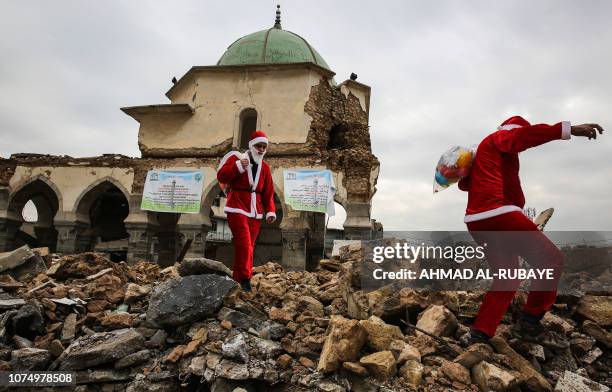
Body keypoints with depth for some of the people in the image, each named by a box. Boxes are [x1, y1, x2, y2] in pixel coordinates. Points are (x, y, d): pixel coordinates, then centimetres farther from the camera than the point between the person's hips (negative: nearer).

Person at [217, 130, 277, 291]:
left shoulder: (265, 167, 15)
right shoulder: (236, 158, 0)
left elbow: (268, 193, 13)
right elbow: (221, 176, -12)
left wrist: (270, 211, 2)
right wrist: (238, 166, -24)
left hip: (256, 212, 6)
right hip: (238, 208, -5)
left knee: (249, 246, 7)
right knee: (244, 243, -16)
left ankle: (236, 278, 19)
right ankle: (245, 279, -10)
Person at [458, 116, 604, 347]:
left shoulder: (484, 149, 31)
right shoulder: (501, 137, 5)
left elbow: (464, 183, 35)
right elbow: (527, 135, -18)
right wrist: (569, 130, -25)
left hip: (477, 222, 10)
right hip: (498, 214, -9)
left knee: (507, 278, 15)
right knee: (550, 260, 0)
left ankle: (479, 334, 10)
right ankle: (529, 324, -1)